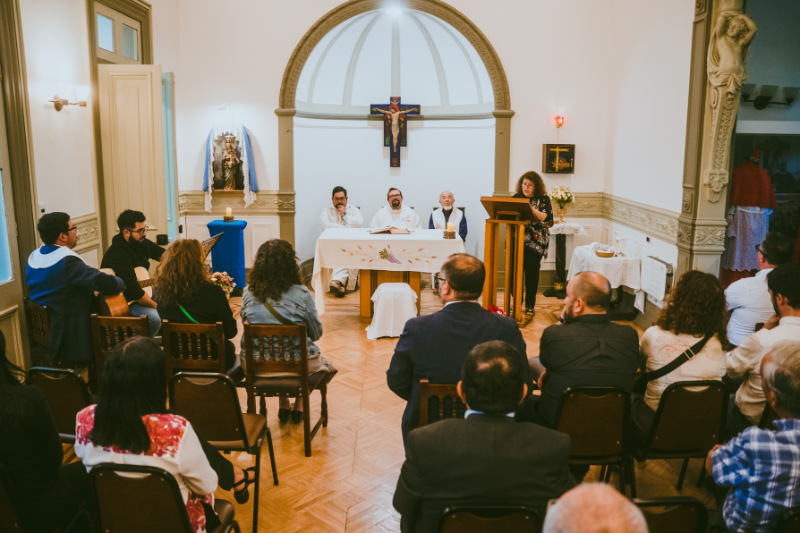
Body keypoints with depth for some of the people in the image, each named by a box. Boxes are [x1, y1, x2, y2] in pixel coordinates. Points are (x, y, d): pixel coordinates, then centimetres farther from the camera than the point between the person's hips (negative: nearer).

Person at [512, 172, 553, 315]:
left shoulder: (543, 199, 1)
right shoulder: (516, 197, 11)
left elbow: (546, 217, -11)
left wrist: (530, 209, -24)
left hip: (536, 242, -2)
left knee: (532, 272, -3)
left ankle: (530, 305, 9)